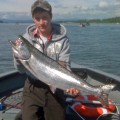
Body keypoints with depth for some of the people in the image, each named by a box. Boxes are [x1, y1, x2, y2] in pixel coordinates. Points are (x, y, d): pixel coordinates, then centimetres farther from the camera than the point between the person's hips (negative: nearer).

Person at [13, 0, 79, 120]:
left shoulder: (62, 38, -11)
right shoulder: (27, 38, -6)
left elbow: (65, 67, -11)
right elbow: (21, 70, -5)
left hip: (55, 88, -1)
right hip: (32, 88, 1)